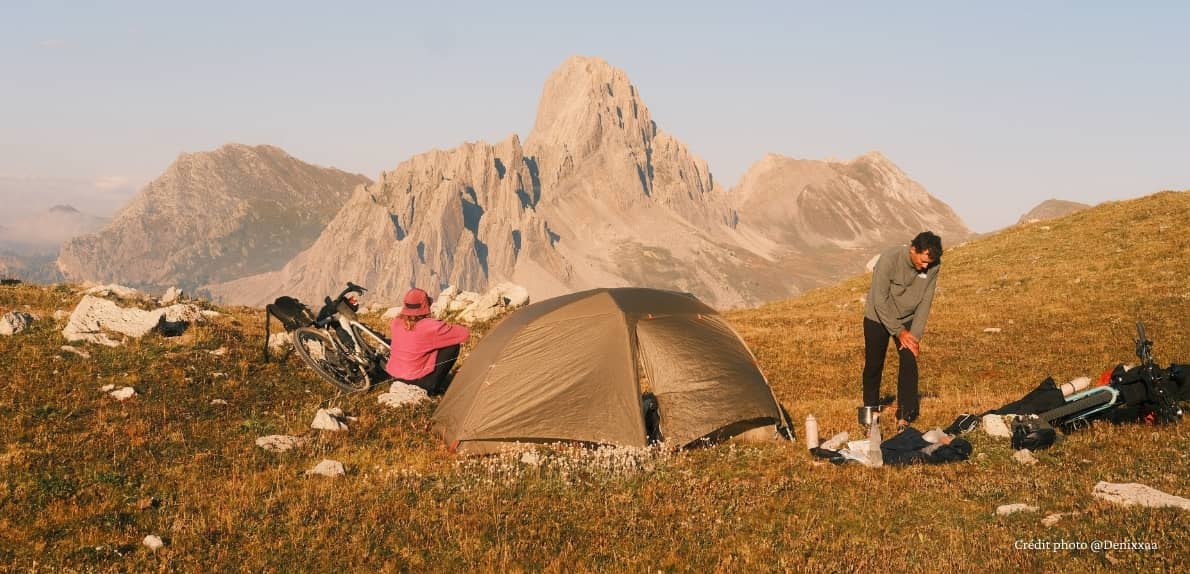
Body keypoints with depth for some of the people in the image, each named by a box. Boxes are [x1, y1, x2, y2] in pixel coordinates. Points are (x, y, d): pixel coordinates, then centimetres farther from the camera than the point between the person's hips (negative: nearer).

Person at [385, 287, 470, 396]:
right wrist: (446, 329, 8)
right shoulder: (430, 327, -20)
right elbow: (464, 332, -13)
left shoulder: (396, 322, -3)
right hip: (417, 379, -6)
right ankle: (433, 386, 1)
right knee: (453, 346, -2)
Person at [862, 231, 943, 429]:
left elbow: (925, 301, -11)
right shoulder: (889, 259, -29)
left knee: (909, 363, -11)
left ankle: (905, 417, -5)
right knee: (873, 366, 5)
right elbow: (880, 300, -24)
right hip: (878, 318, -2)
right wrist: (899, 331, -21)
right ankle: (870, 409, 25)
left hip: (907, 319, 2)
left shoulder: (933, 265, -18)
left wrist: (915, 335, -16)